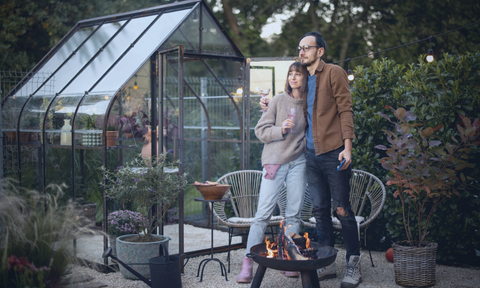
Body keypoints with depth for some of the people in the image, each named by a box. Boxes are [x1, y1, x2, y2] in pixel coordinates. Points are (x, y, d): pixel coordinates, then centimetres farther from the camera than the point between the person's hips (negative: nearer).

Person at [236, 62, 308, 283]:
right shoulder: (278, 100, 1)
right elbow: (260, 130, -1)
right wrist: (281, 129, -16)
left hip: (298, 162, 3)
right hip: (274, 161, -3)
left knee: (294, 214, 4)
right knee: (263, 213, -7)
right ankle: (247, 265, -5)